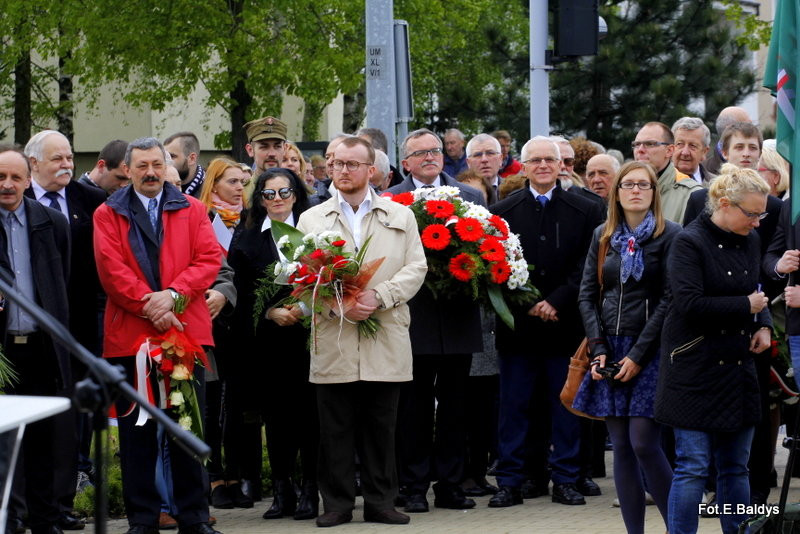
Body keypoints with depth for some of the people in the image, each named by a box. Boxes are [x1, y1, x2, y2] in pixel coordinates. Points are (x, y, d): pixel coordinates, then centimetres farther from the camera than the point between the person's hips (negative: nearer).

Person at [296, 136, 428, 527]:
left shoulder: (400, 216, 12)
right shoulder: (312, 219, 11)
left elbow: (416, 267, 4)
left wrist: (378, 296, -12)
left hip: (386, 339, 0)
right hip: (334, 342, 0)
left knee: (381, 427, 4)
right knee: (335, 428, 1)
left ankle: (380, 502, 11)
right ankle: (337, 502, 7)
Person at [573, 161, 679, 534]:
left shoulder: (670, 236, -4)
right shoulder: (603, 237, 11)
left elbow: (668, 301, -8)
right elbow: (587, 294, 10)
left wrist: (638, 355, -12)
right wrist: (599, 349, -2)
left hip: (651, 350, -5)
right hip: (610, 349, 5)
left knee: (643, 443, -12)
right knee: (621, 446, 3)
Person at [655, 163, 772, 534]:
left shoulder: (749, 240, 9)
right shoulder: (689, 242, -12)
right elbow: (690, 304, -22)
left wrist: (763, 325, 4)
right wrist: (746, 306, -15)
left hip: (738, 368, 7)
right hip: (696, 368, -7)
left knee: (735, 466, 11)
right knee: (693, 466, -5)